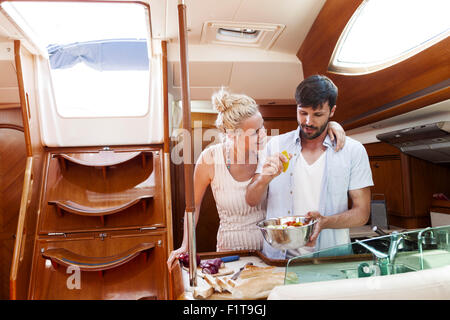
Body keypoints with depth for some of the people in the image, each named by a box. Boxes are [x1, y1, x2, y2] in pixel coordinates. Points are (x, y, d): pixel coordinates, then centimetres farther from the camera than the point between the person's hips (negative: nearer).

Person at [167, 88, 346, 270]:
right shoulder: (210, 158, -14)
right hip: (232, 247, -1)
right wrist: (186, 245, 1)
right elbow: (194, 203, 1)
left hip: (270, 244, 1)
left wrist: (330, 125, -13)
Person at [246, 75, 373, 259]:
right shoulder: (276, 145, 5)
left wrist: (325, 221, -15)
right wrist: (264, 179, -17)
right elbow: (251, 201, 4)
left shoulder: (353, 151, 2)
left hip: (330, 258, 0)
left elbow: (361, 213, 3)